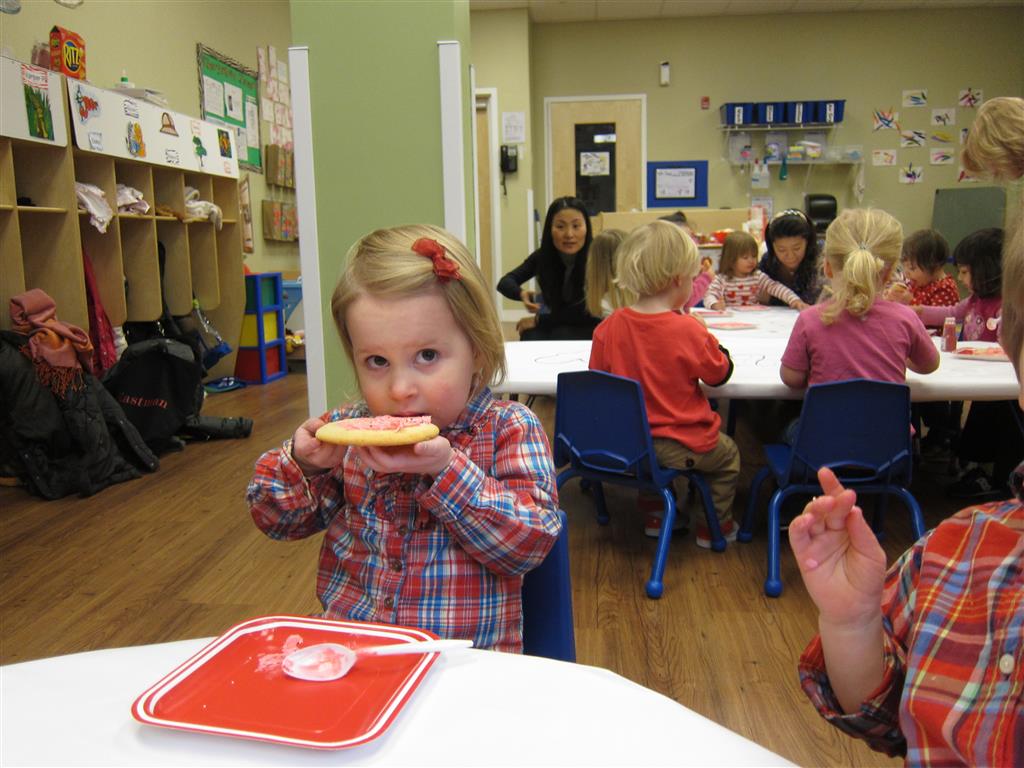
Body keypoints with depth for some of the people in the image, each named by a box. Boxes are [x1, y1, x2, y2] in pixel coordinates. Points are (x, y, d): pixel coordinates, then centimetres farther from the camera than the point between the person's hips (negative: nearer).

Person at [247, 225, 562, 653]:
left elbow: (533, 539, -14)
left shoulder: (508, 430, -5)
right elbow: (274, 519, 12)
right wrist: (302, 465, -9)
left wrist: (445, 469, -23)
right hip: (344, 646, 3)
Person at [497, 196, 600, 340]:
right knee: (530, 335, -26)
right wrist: (522, 293, -28)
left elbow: (588, 314, -23)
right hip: (558, 326, 3)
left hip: (593, 329, -3)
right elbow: (505, 282, -4)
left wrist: (538, 320, -19)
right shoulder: (543, 256, -10)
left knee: (560, 334, -31)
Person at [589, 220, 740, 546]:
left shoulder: (608, 328, -10)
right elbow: (720, 374, -5)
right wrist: (705, 337, 8)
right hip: (681, 446, -4)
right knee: (727, 455, 25)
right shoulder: (689, 330, -19)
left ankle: (654, 515, 42)